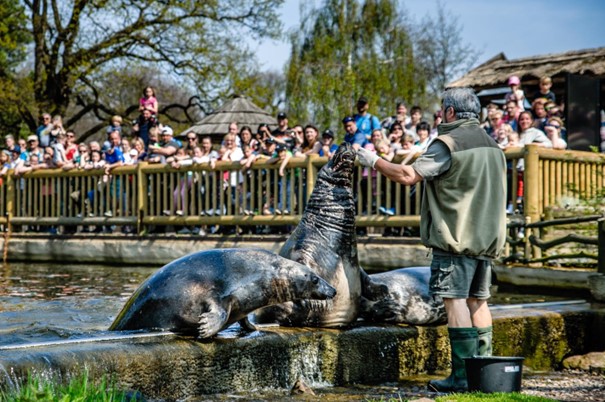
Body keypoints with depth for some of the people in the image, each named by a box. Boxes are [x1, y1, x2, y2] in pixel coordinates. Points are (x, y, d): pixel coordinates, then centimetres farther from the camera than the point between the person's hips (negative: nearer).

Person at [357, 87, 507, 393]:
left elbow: (408, 175, -14)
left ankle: (463, 375, -9)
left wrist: (373, 161, -2)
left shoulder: (448, 143, -11)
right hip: (485, 237, 8)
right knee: (478, 301, 11)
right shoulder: (491, 144, 15)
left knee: (455, 300, -7)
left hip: (455, 237, -8)